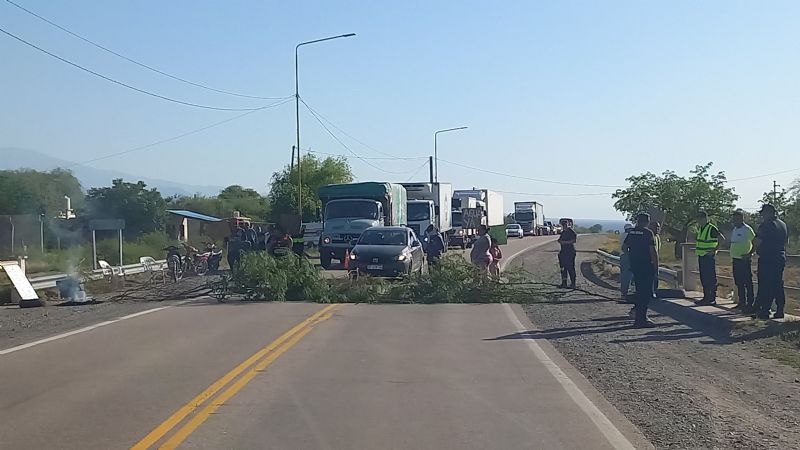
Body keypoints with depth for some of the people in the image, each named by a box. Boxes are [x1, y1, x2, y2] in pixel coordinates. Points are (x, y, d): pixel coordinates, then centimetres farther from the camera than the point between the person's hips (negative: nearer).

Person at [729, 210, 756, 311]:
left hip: (744, 260, -9)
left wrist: (749, 254, -17)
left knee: (747, 283, -6)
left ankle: (750, 304, -4)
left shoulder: (747, 229, -12)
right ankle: (742, 302, 20)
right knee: (738, 283, 13)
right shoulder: (734, 229, 14)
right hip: (735, 259, 9)